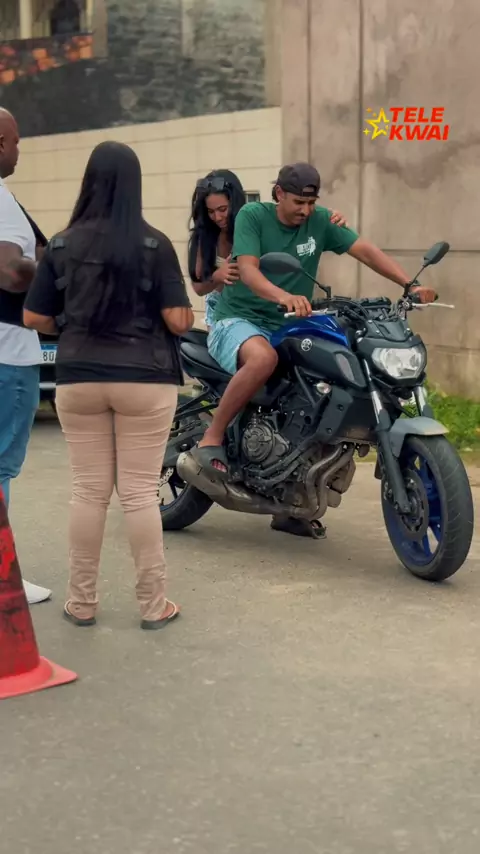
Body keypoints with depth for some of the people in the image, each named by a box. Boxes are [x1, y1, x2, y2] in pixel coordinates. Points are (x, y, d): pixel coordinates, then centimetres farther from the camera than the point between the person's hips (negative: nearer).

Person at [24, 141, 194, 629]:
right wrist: (190, 316, 13)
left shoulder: (62, 245, 2)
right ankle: (152, 605, 10)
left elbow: (34, 319, 3)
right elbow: (178, 321, -10)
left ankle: (81, 602, 17)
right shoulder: (154, 245, -6)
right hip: (143, 380, -2)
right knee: (140, 492, 2)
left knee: (88, 490, 9)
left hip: (78, 379, 2)